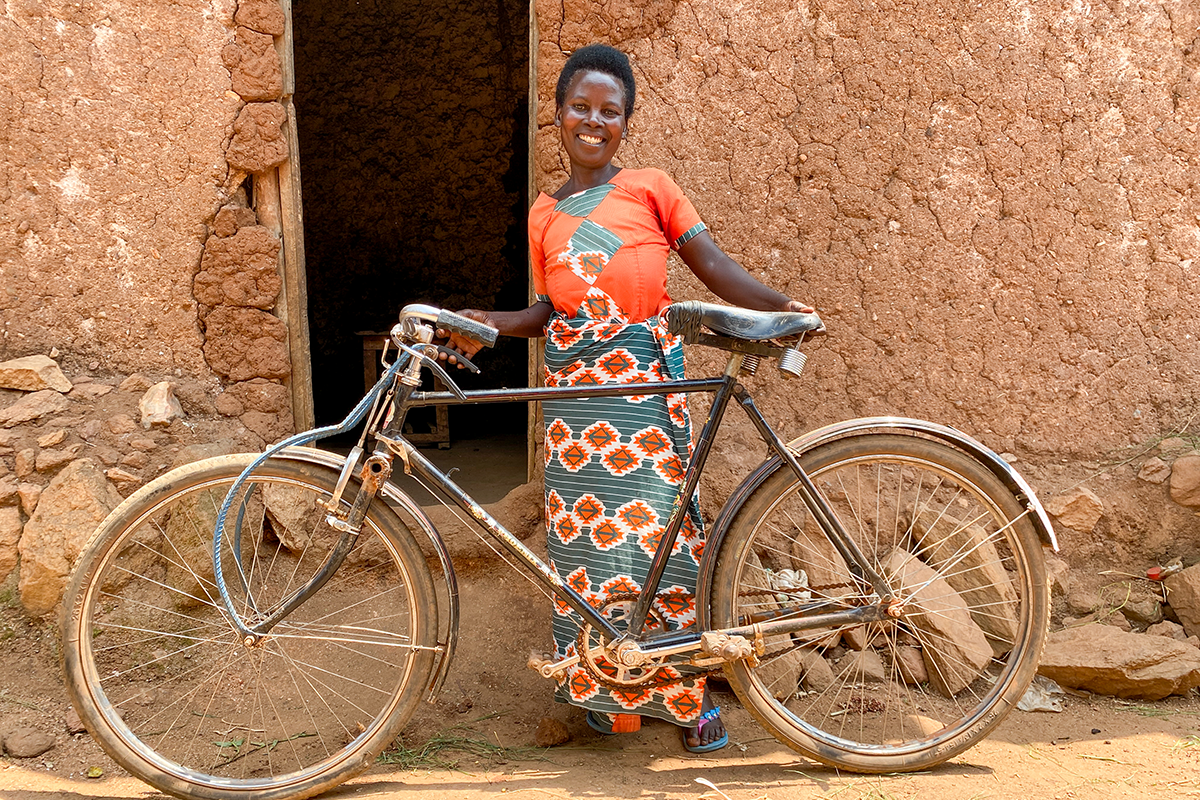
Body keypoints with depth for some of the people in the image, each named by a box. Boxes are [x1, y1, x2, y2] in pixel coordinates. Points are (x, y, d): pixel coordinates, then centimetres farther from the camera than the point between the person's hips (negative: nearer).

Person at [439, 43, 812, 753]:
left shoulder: (651, 188, 8)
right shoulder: (545, 215, 17)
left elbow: (713, 264, 2)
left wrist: (781, 305, -12)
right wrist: (486, 323, 5)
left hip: (645, 379, -3)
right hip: (575, 387, 3)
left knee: (656, 533, -6)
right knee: (587, 539, 2)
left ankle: (687, 692, 8)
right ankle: (611, 689, 16)